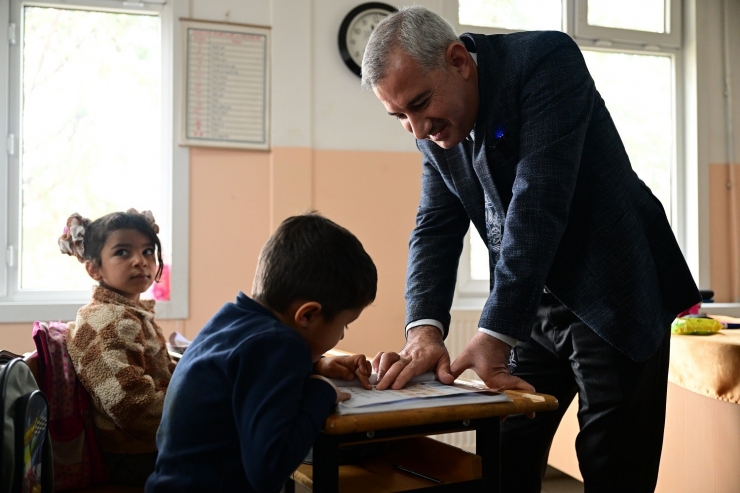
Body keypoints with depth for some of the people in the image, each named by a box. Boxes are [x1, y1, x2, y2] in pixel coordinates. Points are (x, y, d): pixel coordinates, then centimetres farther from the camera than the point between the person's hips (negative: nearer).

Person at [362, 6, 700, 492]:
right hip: (532, 307, 6)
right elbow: (436, 228, -3)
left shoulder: (547, 60, -19)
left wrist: (494, 335, -32)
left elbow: (538, 205, -28)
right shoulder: (436, 128, 1)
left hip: (614, 297, -6)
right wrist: (425, 329, -20)